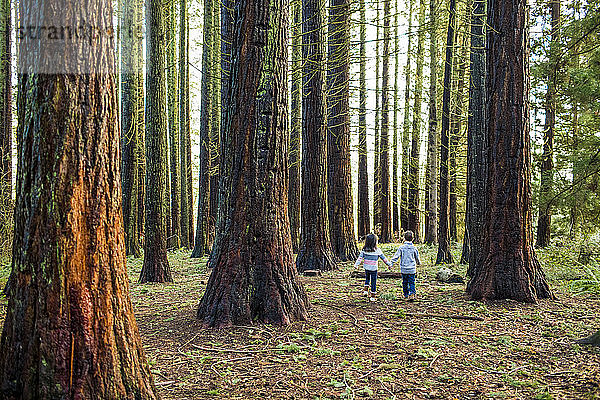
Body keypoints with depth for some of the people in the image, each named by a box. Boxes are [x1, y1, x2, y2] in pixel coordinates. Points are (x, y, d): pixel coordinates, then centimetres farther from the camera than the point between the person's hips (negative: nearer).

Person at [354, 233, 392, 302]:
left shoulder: (364, 250, -3)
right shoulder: (377, 250, -9)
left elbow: (360, 257, -7)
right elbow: (383, 258, -2)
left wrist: (356, 264, -6)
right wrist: (389, 264, 8)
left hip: (366, 268, 3)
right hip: (374, 269, -3)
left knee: (367, 279, 28)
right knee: (373, 282, 6)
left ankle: (366, 290, 16)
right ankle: (372, 296, 9)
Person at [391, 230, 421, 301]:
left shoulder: (401, 247, -7)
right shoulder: (414, 248, -1)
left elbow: (396, 256, -8)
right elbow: (417, 257, 13)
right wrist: (418, 263, 33)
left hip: (404, 269, 0)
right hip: (412, 269, 0)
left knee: (405, 282, 13)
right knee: (412, 282, 3)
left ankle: (406, 295, 21)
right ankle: (412, 294, -13)